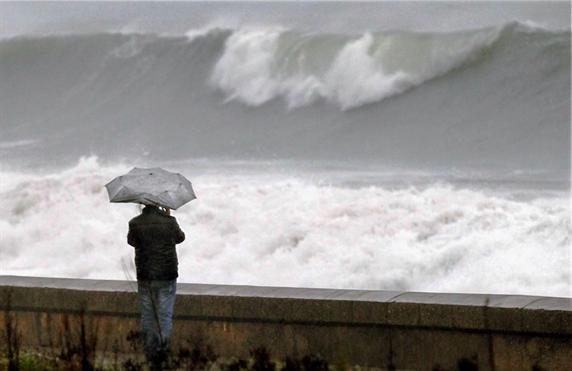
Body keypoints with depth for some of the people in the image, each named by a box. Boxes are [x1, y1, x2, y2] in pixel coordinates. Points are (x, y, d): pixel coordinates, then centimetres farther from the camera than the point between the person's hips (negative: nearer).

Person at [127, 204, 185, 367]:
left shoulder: (135, 224, -9)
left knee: (148, 315, 11)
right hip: (167, 276, -1)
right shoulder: (169, 221, -11)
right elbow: (180, 237, 9)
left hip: (145, 277, 1)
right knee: (165, 314, 6)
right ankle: (162, 347, -3)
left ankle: (151, 351, 15)